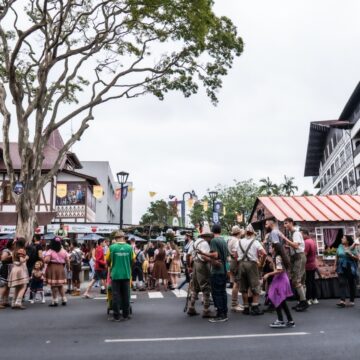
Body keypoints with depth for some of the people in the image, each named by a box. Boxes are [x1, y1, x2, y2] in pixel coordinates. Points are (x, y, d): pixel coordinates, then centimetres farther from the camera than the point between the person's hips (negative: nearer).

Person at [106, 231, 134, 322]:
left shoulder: (112, 247, -7)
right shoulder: (129, 247, -4)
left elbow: (107, 261, 3)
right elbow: (133, 260, 6)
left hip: (115, 274, -1)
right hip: (126, 274, 1)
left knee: (116, 295, 6)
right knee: (126, 295, 11)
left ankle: (116, 316, 9)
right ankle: (126, 315, 17)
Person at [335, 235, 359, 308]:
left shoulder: (352, 248, -4)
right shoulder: (340, 247, 6)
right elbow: (337, 257, 12)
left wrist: (351, 254, -18)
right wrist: (335, 266, 8)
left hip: (351, 269, -2)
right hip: (341, 269, 2)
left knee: (352, 285, 8)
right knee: (342, 284, -9)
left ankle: (352, 301, 20)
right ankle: (342, 301, -16)